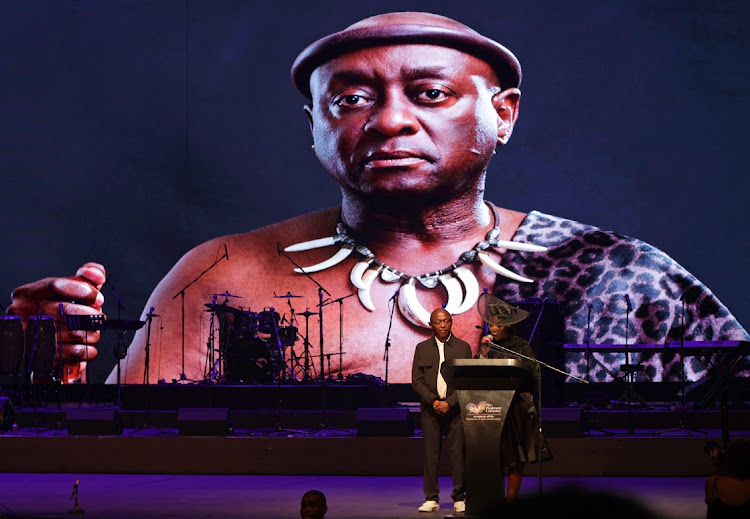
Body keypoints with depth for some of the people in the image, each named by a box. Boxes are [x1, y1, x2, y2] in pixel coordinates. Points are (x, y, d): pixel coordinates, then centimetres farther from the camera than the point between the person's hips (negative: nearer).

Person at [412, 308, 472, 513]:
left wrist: (449, 403, -11)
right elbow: (417, 381, 4)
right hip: (430, 409, 1)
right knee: (430, 453, 0)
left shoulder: (463, 348, 6)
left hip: (455, 408, -1)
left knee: (458, 453, -3)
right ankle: (431, 499, 6)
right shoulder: (422, 348, 8)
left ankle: (459, 498, 5)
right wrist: (433, 401, -10)